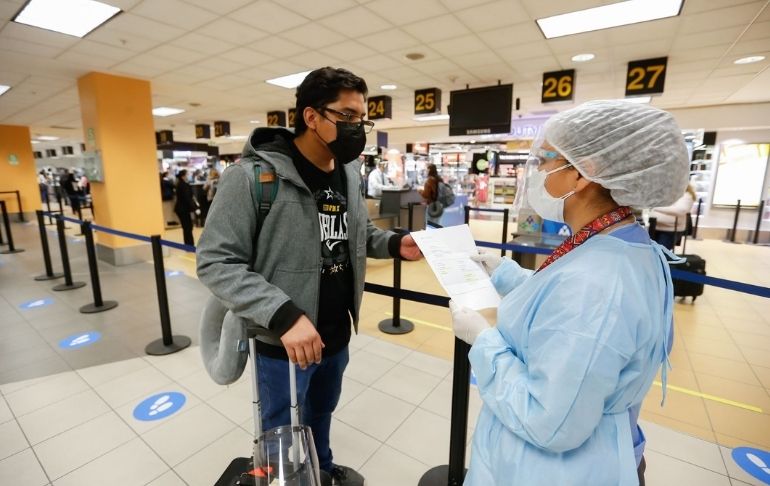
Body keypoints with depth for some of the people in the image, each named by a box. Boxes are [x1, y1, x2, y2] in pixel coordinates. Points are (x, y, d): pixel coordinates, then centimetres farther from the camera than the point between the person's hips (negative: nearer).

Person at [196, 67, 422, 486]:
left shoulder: (349, 173, 1)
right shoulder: (252, 175, -20)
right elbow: (216, 262, -20)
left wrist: (394, 243, -6)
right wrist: (282, 315, -31)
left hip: (337, 335, 7)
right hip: (282, 343, -6)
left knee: (322, 412, 31)